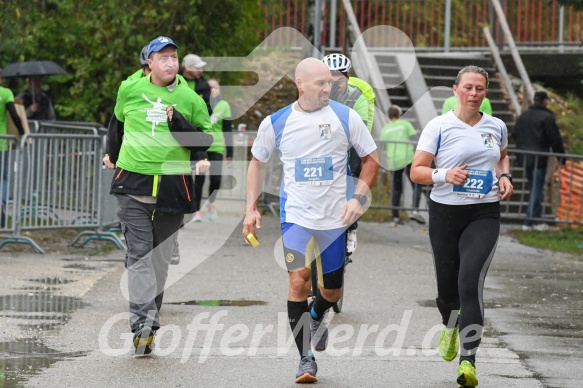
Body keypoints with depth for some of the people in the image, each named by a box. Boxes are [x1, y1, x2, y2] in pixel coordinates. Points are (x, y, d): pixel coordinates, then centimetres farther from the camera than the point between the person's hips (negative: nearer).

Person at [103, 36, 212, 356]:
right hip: (133, 185, -1)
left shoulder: (189, 99, 2)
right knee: (139, 254, -12)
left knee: (160, 258, 8)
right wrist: (111, 155, 34)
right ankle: (143, 322, -21)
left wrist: (179, 123, -13)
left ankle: (148, 323, 16)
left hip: (172, 189, 1)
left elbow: (205, 141, 3)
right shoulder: (129, 90, 5)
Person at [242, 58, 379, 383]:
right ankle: (306, 358, -10)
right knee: (299, 279, -18)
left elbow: (372, 158, 4)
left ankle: (316, 318, 48)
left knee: (332, 290, 11)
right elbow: (258, 162, 14)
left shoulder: (346, 117, -4)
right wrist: (252, 208, 8)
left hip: (335, 218, 1)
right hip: (296, 214, -1)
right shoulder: (276, 123, -1)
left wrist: (358, 198, -9)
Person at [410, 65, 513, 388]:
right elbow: (416, 171, -4)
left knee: (470, 281, -19)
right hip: (445, 213, 0)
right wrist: (444, 175, -21)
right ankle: (450, 327, 47)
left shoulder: (496, 127, 7)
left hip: (484, 216, 0)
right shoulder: (439, 126, -4)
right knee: (447, 286, 8)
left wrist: (504, 176, 8)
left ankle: (468, 361, -23)